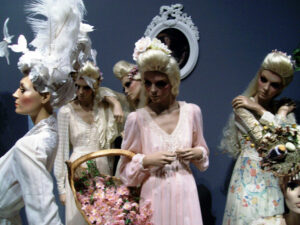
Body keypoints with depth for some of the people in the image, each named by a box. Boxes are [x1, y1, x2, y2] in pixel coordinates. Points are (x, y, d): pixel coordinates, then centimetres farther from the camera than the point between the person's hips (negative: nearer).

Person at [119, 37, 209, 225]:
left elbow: (203, 149, 15)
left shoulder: (192, 112, -1)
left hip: (185, 193, 2)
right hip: (154, 195, -2)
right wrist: (146, 161, -17)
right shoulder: (137, 118, -8)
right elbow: (126, 168, 0)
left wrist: (198, 153, -6)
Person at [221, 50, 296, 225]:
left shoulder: (284, 109, 9)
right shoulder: (243, 106, -6)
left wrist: (260, 110, -8)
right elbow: (263, 138, -14)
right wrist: (281, 114, -4)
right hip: (250, 178, -4)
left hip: (275, 181, 4)